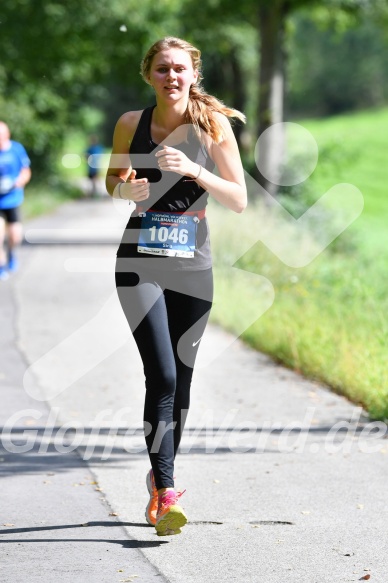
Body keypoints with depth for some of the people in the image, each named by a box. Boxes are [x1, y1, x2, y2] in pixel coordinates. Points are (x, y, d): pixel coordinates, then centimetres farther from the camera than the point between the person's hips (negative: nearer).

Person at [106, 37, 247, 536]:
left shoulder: (214, 126, -2)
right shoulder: (131, 124, 0)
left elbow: (240, 200, -3)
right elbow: (112, 182, 15)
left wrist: (194, 171, -18)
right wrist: (126, 188, -8)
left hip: (193, 268, 1)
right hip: (140, 265, -1)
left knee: (180, 380, 9)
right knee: (162, 375, -16)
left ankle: (160, 479, 29)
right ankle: (166, 496, -17)